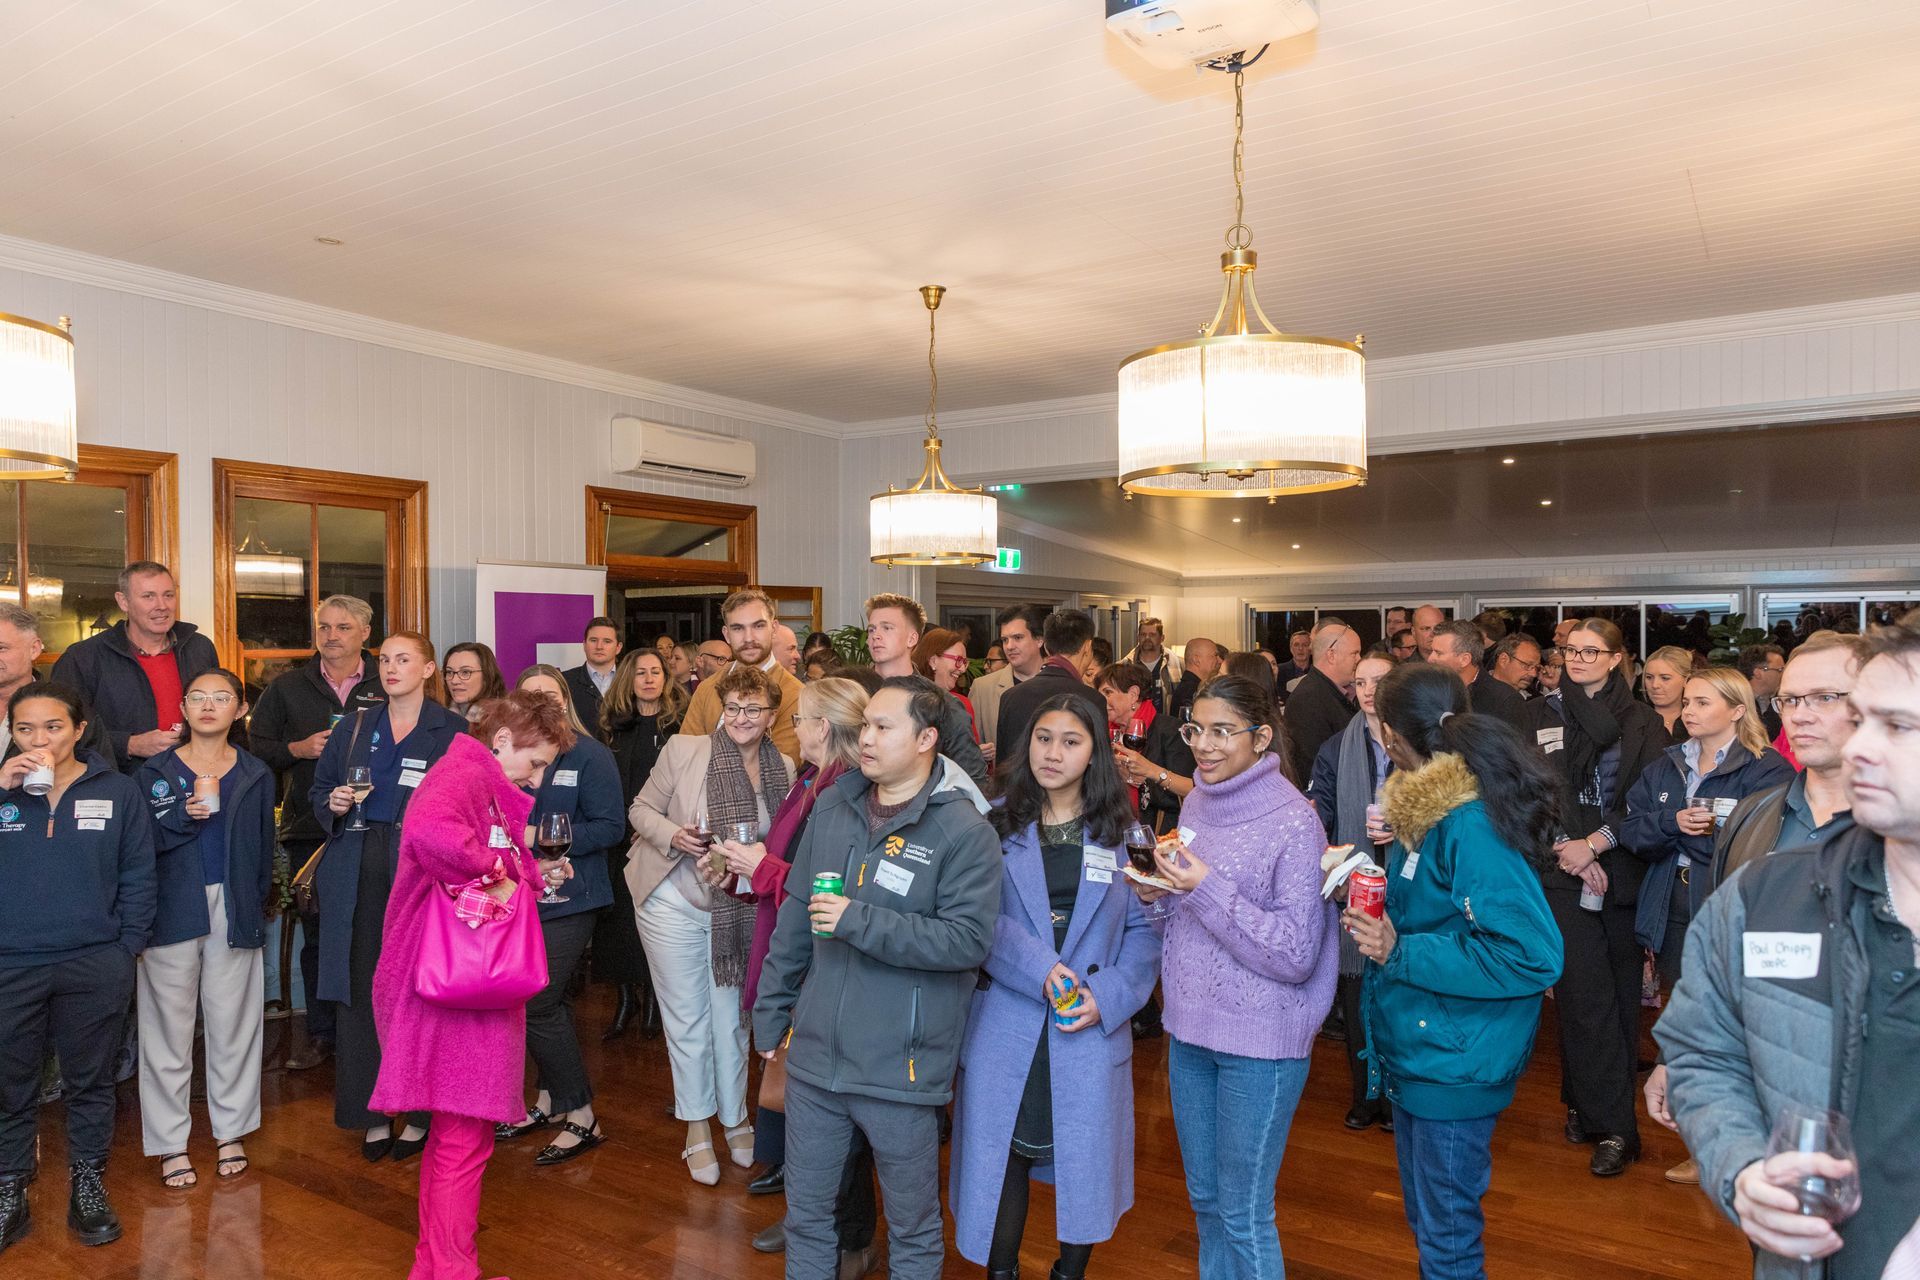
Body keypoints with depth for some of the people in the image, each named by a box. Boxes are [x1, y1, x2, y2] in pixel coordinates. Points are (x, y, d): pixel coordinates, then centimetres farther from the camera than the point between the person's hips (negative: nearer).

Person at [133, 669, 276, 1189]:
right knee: (169, 1027, 5)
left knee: (233, 1023, 7)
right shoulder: (154, 773, 4)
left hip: (235, 911, 1)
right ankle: (170, 1142, 17)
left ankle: (230, 1132, 22)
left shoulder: (256, 775, 7)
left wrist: (256, 907, 5)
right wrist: (183, 817, -17)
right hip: (172, 911, -1)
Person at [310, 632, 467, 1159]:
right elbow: (317, 790, 18)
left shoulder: (453, 731, 2)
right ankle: (372, 1113, 18)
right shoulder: (355, 726, 13)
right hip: (358, 873, 4)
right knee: (360, 987, 6)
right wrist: (332, 804, -2)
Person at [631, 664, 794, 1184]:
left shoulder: (783, 769, -3)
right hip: (675, 902, -2)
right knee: (687, 1021, 8)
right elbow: (641, 809, -4)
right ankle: (698, 1130, 26)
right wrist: (673, 835, -22)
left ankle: (734, 1119, 34)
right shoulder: (683, 750, -12)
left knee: (731, 1019, 13)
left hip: (738, 910, 2)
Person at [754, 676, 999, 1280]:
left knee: (913, 1229, 16)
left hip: (901, 1069, -5)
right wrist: (770, 1013, 14)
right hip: (814, 1056, 5)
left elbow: (969, 939, -22)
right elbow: (795, 919, 10)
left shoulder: (964, 830, -14)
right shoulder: (832, 807, 4)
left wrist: (859, 921, -23)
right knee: (806, 1215, 21)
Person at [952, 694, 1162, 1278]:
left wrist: (1108, 996, -13)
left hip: (1090, 1032, 0)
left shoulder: (1120, 831, 2)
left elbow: (1145, 927, 0)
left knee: (1083, 1163, 9)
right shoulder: (997, 825, 0)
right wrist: (1038, 968, -19)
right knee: (1000, 1157, 8)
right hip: (1005, 1027, 0)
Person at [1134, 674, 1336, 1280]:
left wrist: (1207, 890, -26)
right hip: (1190, 1026, 7)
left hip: (1260, 1040, -6)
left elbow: (1296, 955, -19)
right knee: (1204, 1199, 21)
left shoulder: (1293, 824, -17)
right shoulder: (1196, 803, 3)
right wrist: (1160, 895, -6)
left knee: (1244, 1216, 6)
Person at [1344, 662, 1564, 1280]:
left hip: (1453, 1062, -9)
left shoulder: (1472, 823, -25)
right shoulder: (1428, 804, 3)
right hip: (1416, 1049, 9)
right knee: (1426, 1220, 24)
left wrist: (1400, 952, -25)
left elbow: (1531, 955, -29)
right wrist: (1381, 917, 2)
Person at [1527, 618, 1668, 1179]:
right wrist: (1563, 849, -8)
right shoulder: (1538, 716, 7)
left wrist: (1593, 844, -11)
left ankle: (1587, 1103, 21)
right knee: (1586, 996, -4)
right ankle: (1612, 1127, 4)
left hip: (1622, 874, 1)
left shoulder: (1642, 722, 5)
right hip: (1562, 875, -1)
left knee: (1620, 991, 7)